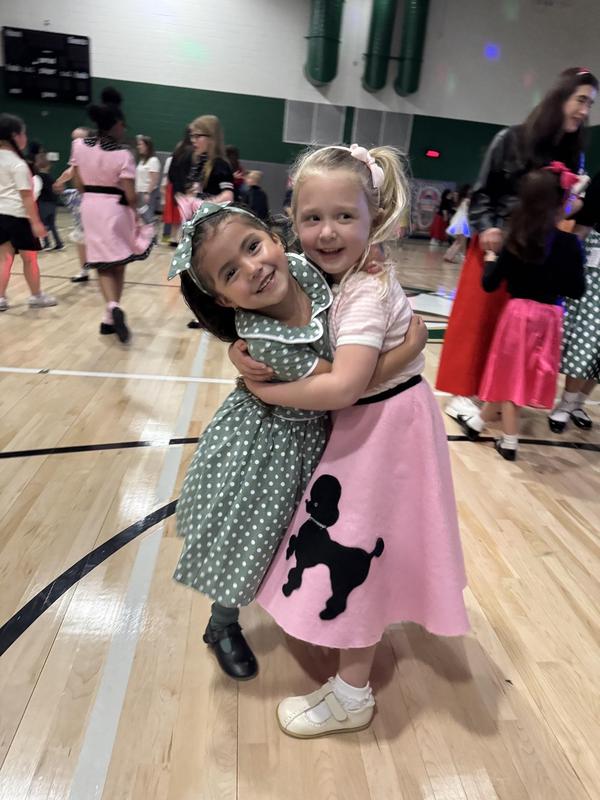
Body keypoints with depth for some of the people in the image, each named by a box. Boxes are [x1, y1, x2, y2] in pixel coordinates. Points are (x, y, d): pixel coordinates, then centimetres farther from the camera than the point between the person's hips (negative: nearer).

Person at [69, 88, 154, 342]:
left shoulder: (79, 145, -2)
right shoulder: (122, 154, -15)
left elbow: (78, 183, 4)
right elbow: (129, 194, -15)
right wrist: (137, 218, 0)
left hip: (90, 207, 3)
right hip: (116, 209, -3)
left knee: (103, 264, 8)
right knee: (118, 264, 12)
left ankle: (113, 307, -18)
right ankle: (110, 317, 16)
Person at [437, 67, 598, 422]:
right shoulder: (511, 140, -4)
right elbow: (482, 192, -2)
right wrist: (486, 228, -16)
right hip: (495, 245, -3)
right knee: (477, 317, 1)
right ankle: (463, 394, 10)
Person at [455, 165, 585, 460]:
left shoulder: (516, 238, -7)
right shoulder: (569, 242, -9)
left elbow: (489, 283, -6)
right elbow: (577, 291, -5)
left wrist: (490, 255, 9)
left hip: (518, 311, 0)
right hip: (548, 316, 0)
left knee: (511, 375, 12)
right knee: (517, 376, 11)